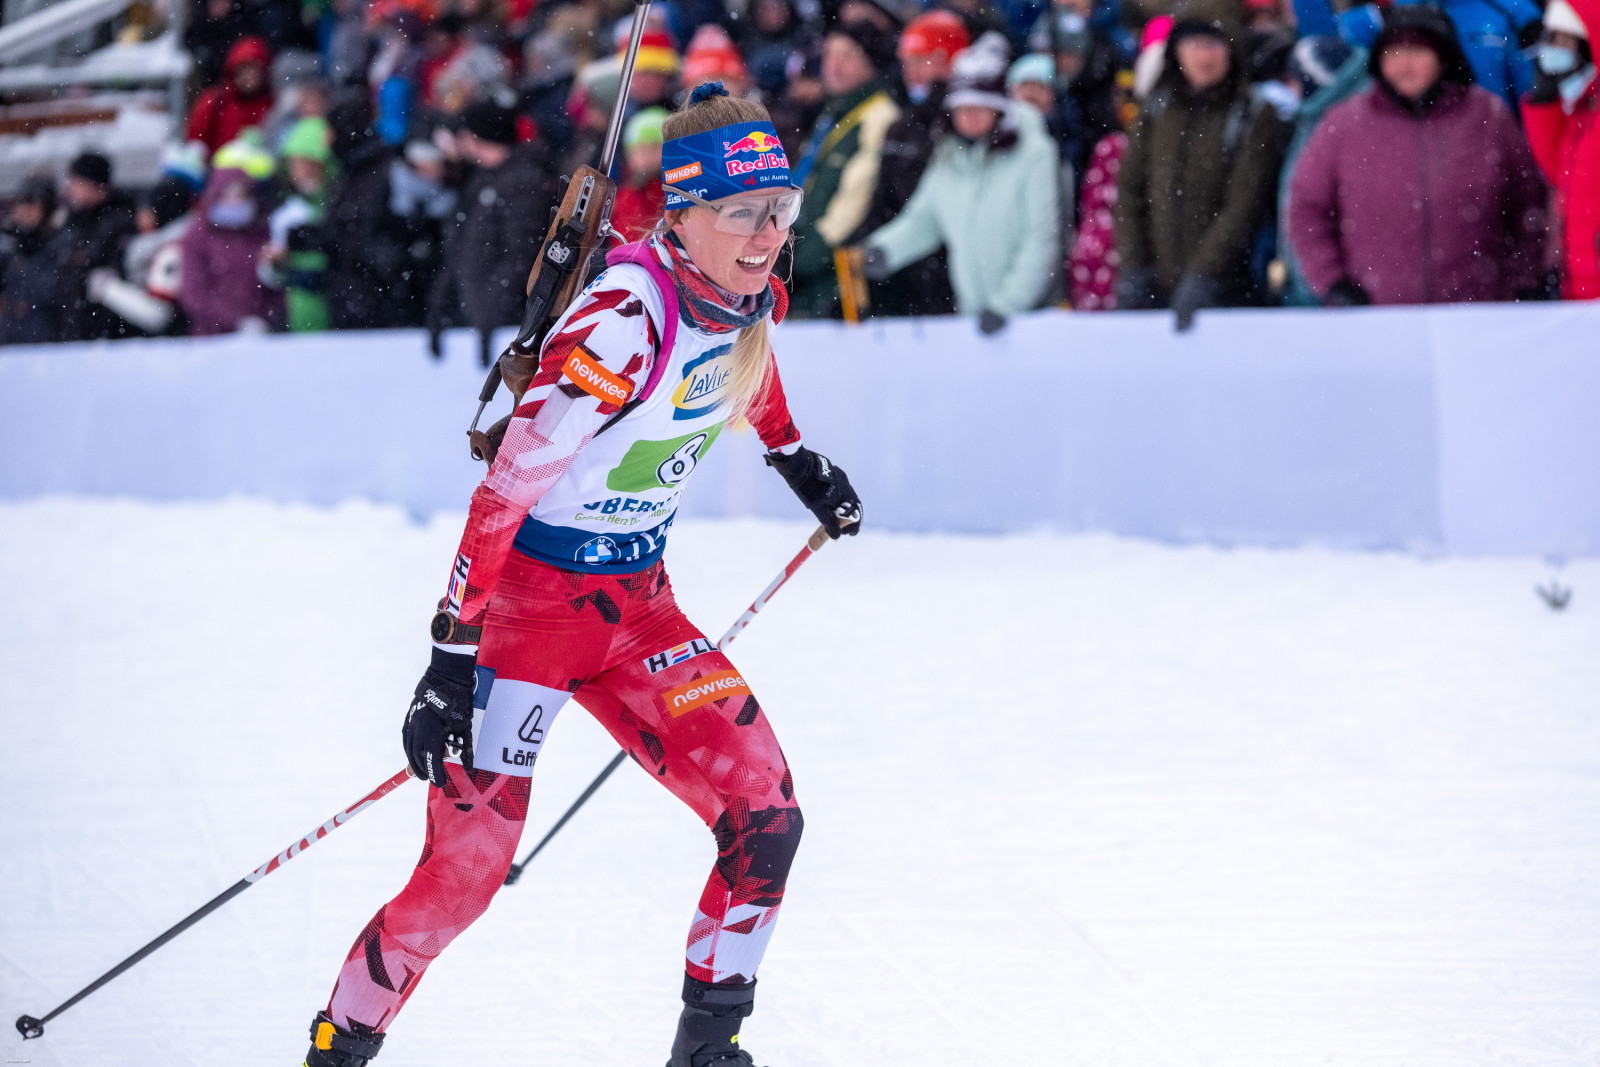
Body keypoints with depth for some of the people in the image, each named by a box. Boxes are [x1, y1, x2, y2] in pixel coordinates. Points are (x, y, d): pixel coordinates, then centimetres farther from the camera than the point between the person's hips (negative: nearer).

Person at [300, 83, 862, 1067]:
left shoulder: (751, 295, -4)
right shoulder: (623, 323, -27)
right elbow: (507, 490, -27)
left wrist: (797, 459, 37)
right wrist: (452, 661, -29)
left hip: (637, 601, 7)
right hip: (530, 595, -7)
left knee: (766, 817, -4)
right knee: (472, 857, -11)